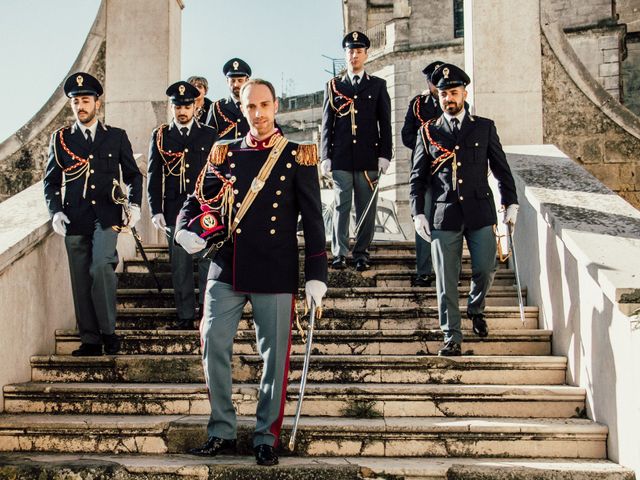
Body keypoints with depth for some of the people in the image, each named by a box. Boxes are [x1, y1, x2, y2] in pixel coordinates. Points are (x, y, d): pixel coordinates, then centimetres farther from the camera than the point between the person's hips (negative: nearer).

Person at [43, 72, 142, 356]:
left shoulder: (117, 137, 8)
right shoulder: (60, 139, 10)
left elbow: (133, 175, 14)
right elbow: (51, 181, 12)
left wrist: (135, 205, -1)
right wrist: (55, 211, -4)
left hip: (106, 216, -2)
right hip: (75, 221, 2)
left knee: (101, 267, -22)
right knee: (81, 281, 3)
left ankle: (108, 330, -5)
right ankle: (90, 341, 14)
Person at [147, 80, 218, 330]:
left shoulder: (209, 135, 7)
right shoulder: (160, 136, 8)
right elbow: (153, 176, 7)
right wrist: (156, 211, -1)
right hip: (174, 212, 1)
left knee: (207, 262, -4)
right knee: (179, 266, 4)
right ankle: (186, 316, 12)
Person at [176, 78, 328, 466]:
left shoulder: (298, 157, 2)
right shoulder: (225, 154, 11)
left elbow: (313, 220, 1)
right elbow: (199, 199, 15)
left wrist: (316, 275, -4)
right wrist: (187, 231, -7)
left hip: (276, 273, -2)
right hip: (227, 270, 3)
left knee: (274, 355, 2)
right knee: (214, 343, -2)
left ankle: (267, 438, 15)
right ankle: (222, 432, 12)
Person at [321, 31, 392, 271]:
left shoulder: (378, 85, 10)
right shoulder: (333, 86, 11)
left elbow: (385, 124, 6)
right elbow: (327, 124, 8)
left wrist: (384, 155, -2)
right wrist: (326, 157, 1)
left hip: (368, 157, 0)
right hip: (341, 157, 0)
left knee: (367, 207, 2)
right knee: (341, 206, -1)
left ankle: (361, 253, 10)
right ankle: (339, 253, 3)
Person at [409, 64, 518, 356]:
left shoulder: (484, 128, 9)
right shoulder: (428, 132, 7)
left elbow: (501, 168, 11)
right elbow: (417, 178, 8)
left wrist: (511, 203, 3)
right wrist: (418, 213, -2)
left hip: (480, 212, 1)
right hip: (444, 215, 0)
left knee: (485, 269, 0)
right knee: (446, 281, -1)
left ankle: (476, 308, 32)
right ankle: (452, 338, 9)